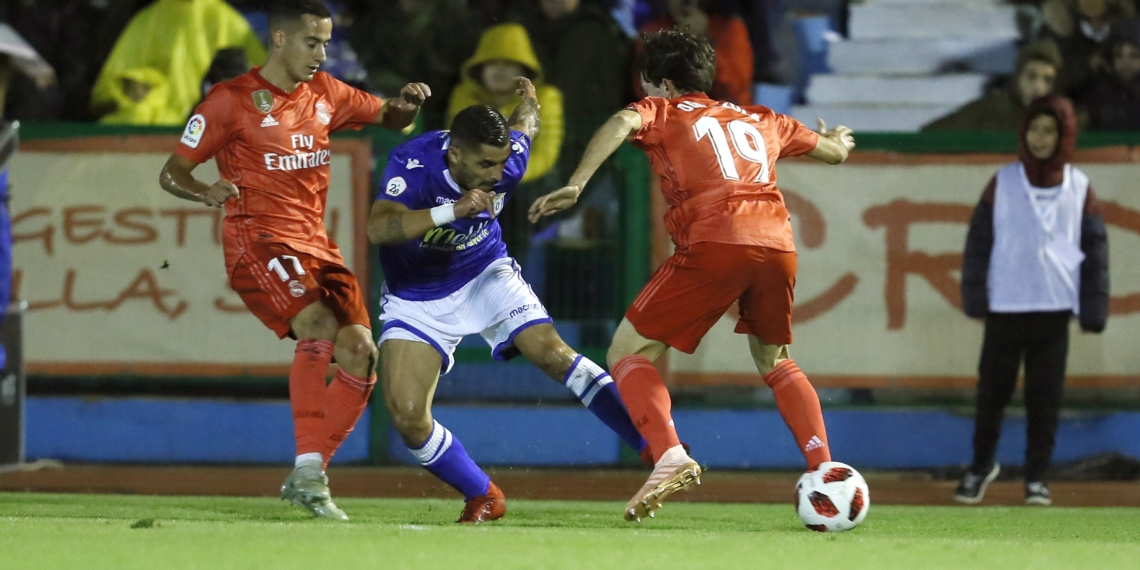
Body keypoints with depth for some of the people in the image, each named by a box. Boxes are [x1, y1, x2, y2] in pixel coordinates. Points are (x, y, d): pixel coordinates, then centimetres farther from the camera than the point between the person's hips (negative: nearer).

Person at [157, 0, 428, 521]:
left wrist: (407, 104, 3)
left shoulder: (325, 95, 13)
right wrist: (208, 191, -24)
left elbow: (389, 118, 28)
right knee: (319, 325, -31)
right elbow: (171, 174, -1)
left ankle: (307, 480, 5)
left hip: (315, 245, 7)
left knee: (360, 353, -8)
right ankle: (308, 471, -28)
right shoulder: (232, 101, -3)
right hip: (257, 243, -7)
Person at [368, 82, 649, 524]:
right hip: (417, 300, -2)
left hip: (486, 275, 2)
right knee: (407, 416, -15)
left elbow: (525, 121, 7)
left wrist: (529, 101, 32)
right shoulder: (414, 163, -30)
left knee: (552, 352, -21)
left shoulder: (508, 159, -19)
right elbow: (378, 228, -46)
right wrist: (452, 211, -55)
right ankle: (483, 498, 5)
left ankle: (652, 445, -16)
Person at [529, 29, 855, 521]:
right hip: (777, 243, 5)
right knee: (773, 362, 30)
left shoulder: (662, 111, 17)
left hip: (712, 244, -5)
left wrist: (575, 185, -17)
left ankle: (669, 456, -18)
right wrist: (836, 140, 67)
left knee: (628, 353, 5)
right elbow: (835, 151, 42)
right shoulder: (762, 121, 29)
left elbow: (622, 123, -7)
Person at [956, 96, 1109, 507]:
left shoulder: (1078, 187, 4)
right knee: (992, 390, 4)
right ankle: (981, 465, 21)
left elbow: (1095, 248, 5)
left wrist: (1094, 307, -2)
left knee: (1045, 396, 1)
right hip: (1004, 306, 0)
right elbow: (979, 239, 2)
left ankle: (1037, 477, 10)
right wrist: (975, 297, -5)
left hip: (1054, 307, 0)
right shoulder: (1003, 182, 3)